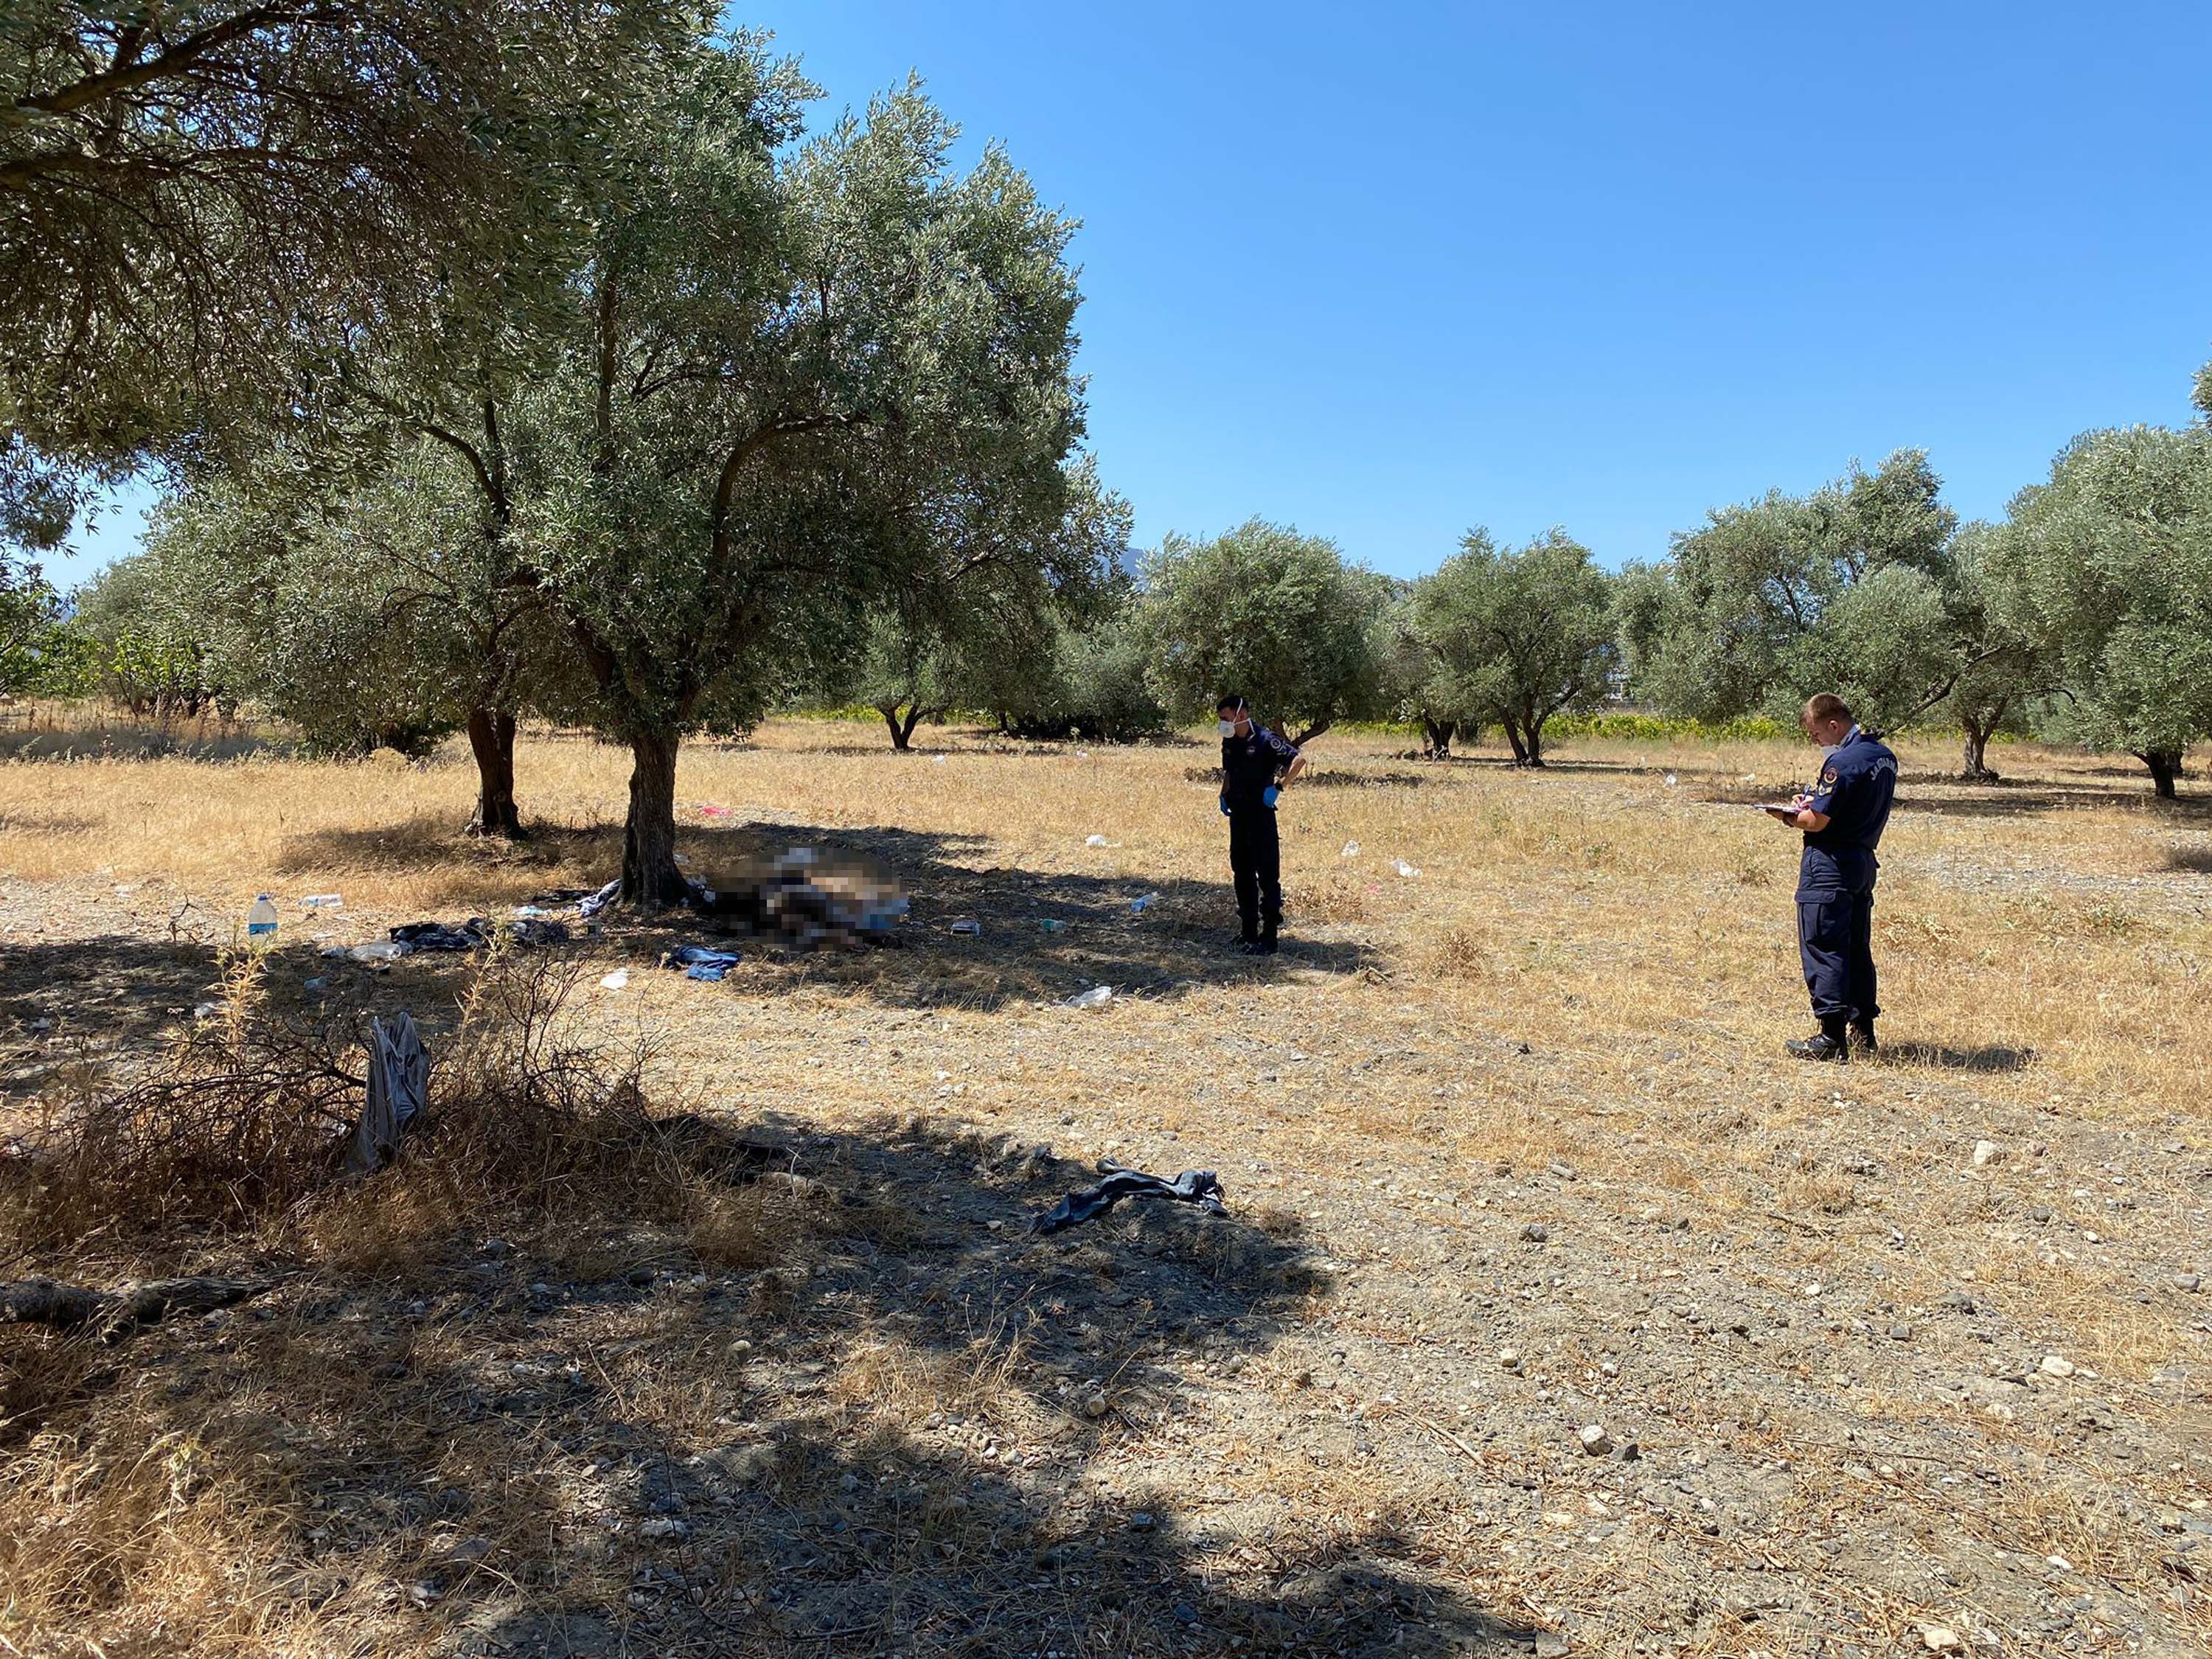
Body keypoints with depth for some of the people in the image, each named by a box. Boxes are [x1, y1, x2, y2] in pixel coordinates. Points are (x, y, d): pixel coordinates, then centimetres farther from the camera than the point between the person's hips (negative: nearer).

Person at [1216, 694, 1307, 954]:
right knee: (1241, 872, 14)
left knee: (1267, 874, -7)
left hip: (1260, 814, -8)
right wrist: (1224, 795, 10)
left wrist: (1277, 787, -20)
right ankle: (1248, 930, 25)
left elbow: (1299, 760, -17)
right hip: (1238, 815, 9)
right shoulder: (1229, 742, 10)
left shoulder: (1265, 740, -13)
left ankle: (1268, 939, -6)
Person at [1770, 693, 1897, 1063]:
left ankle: (1832, 1038, -4)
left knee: (1822, 948, -4)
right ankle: (1863, 1031, 22)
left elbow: (1817, 821, -20)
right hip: (1865, 861, 9)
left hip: (1830, 863, -9)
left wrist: (1789, 817, 0)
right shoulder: (1885, 755, 10)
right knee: (1857, 949, 16)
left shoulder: (1842, 762, -19)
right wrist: (1814, 803, 10)